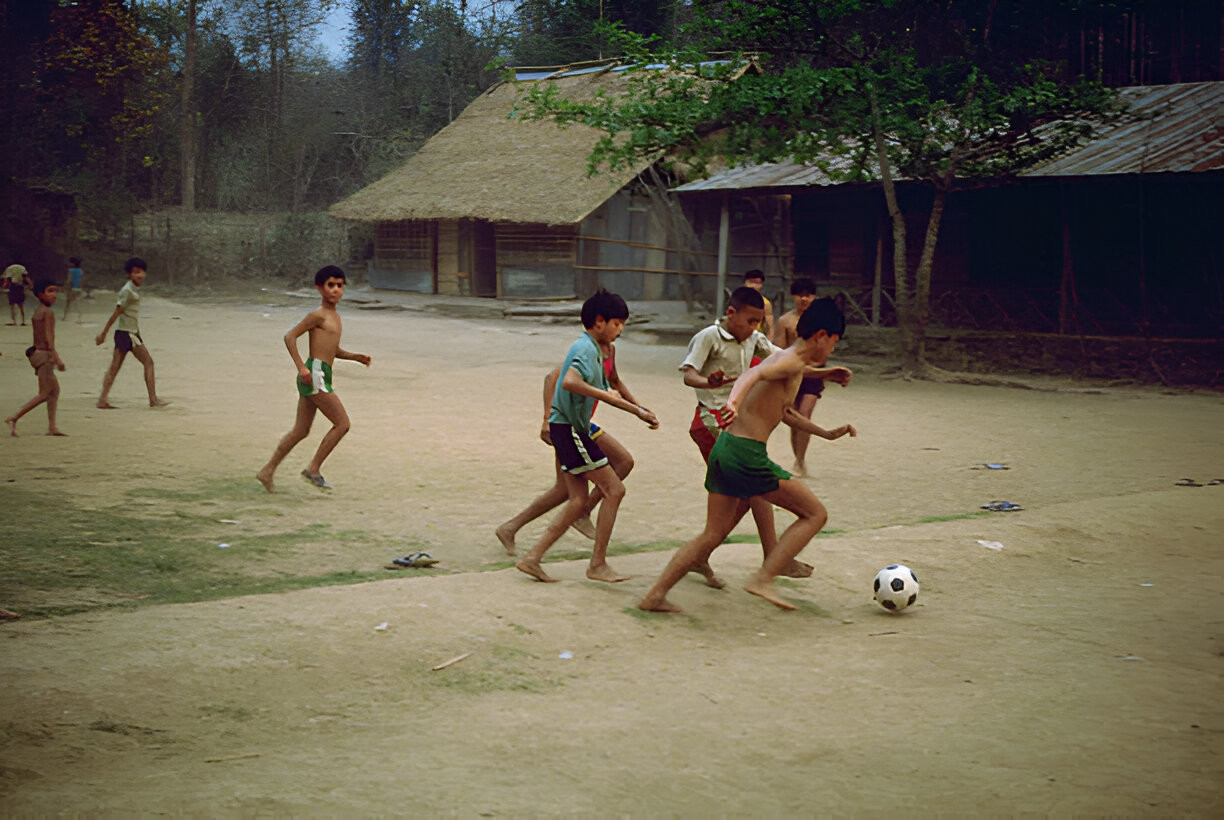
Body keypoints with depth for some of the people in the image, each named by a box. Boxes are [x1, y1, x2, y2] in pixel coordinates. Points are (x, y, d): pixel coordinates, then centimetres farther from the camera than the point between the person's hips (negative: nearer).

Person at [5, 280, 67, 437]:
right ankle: (13, 419, -8)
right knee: (43, 394, -6)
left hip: (37, 352, 10)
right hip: (45, 354, -10)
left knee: (55, 390, 13)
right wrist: (56, 358, -21)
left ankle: (52, 427, 12)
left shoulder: (37, 312, 13)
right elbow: (49, 337, -20)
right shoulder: (48, 312, -14)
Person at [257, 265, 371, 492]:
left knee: (301, 431, 12)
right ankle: (313, 469, -1)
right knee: (342, 423, -7)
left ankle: (268, 471, 17)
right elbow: (290, 336, -14)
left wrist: (355, 357, 13)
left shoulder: (334, 316, 18)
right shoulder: (318, 315, -9)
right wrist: (301, 367, -19)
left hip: (321, 377, 9)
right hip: (314, 374, -9)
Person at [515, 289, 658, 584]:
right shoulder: (586, 349, -15)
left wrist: (640, 412, 26)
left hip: (571, 429, 10)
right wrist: (604, 394, -23)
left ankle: (533, 558, 8)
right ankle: (598, 564, 1)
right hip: (569, 429, -10)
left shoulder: (593, 349, 18)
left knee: (578, 500, 10)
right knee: (614, 490, -5)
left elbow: (605, 393, 29)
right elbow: (570, 382, -34)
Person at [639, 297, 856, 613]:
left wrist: (827, 433, 37)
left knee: (712, 536, 17)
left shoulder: (781, 357, 21)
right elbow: (753, 375, -30)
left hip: (724, 447, 9)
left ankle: (654, 596, 13)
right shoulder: (793, 362, -9)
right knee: (815, 514, 2)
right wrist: (734, 402, -49)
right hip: (746, 455, -9)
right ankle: (764, 579, -4)